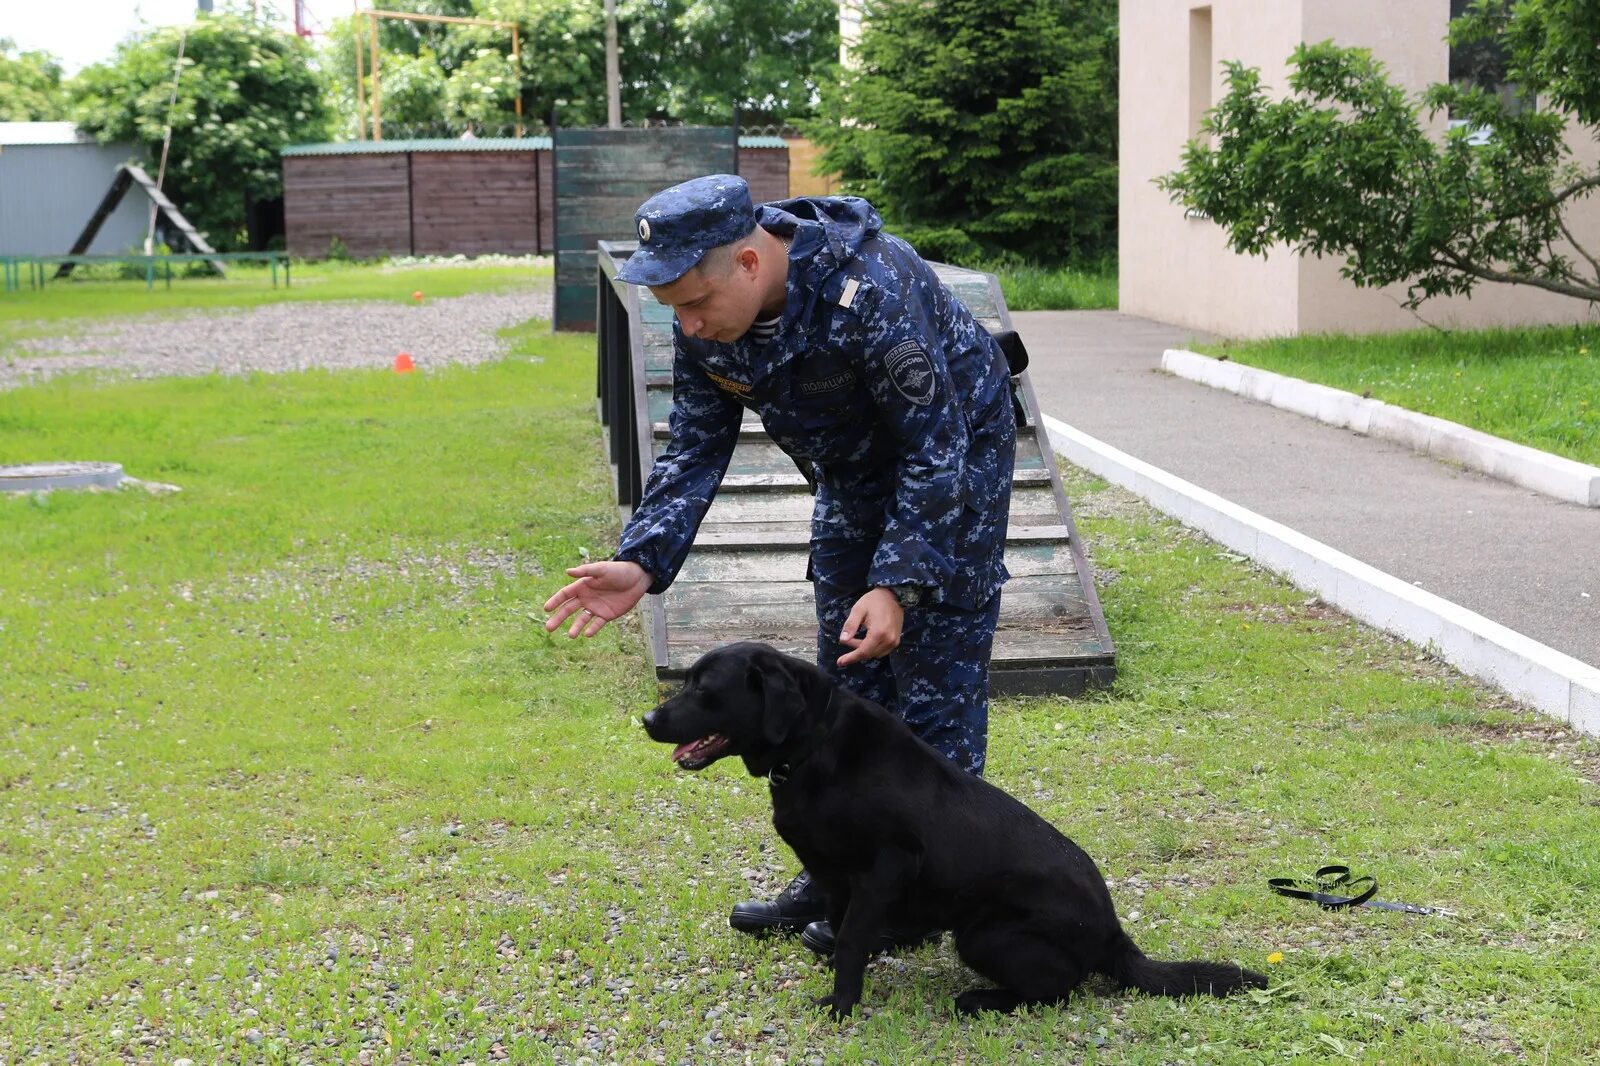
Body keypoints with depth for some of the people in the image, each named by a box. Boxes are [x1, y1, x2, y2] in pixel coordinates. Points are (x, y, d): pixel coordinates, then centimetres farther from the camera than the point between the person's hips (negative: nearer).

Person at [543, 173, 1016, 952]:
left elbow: (935, 451, -33)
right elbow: (695, 450, -8)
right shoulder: (703, 321, -17)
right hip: (854, 470, 7)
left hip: (953, 453, -7)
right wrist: (641, 564, -22)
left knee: (936, 665, -7)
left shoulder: (869, 294, -39)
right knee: (846, 671, 10)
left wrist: (898, 584, -38)